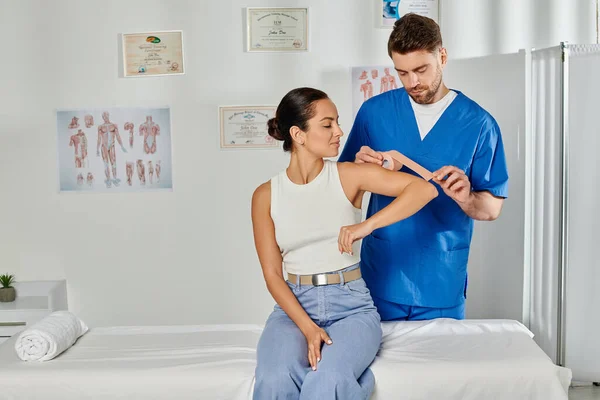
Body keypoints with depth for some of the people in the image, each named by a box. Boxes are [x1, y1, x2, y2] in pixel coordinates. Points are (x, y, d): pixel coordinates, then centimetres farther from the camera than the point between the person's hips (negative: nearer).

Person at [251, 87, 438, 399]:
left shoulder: (349, 175, -1)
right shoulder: (265, 195, 2)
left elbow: (425, 189, -10)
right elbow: (272, 274, 0)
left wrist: (367, 225, -23)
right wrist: (308, 328, -15)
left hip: (351, 305, -1)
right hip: (295, 306, 1)